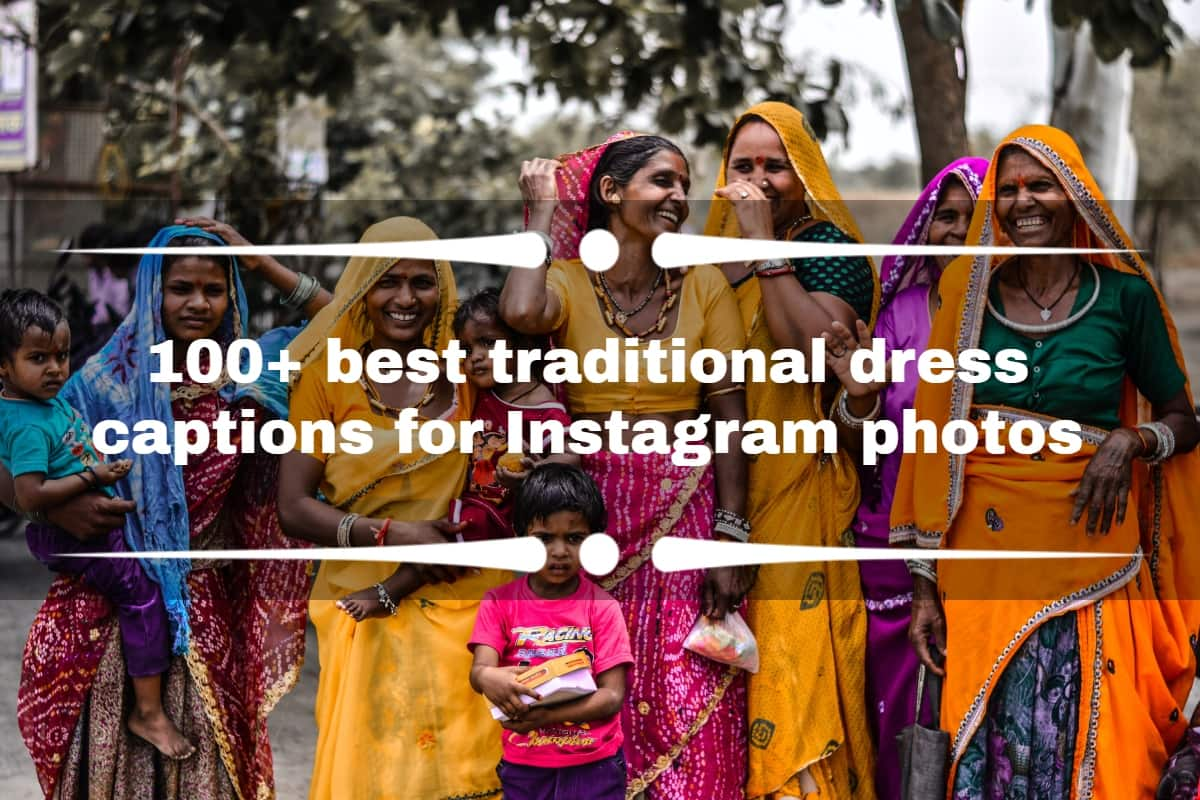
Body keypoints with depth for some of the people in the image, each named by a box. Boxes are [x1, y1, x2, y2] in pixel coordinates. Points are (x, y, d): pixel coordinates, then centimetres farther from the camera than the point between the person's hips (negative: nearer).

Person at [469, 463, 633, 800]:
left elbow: (613, 696, -10)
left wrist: (546, 715, -23)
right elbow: (479, 669, -13)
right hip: (525, 768, 1)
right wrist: (488, 679, -37)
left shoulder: (602, 608, -5)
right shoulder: (499, 602, -1)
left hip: (593, 768, -1)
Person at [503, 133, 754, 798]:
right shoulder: (568, 282, -3)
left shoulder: (703, 284, 2)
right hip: (592, 511, -1)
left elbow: (729, 411, -1)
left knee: (689, 715, -2)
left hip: (687, 511, 1)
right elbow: (521, 312, -27)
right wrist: (544, 211, -11)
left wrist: (731, 534, -9)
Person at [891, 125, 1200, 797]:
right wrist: (925, 585, 2)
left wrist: (1130, 442, -13)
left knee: (1085, 738, -1)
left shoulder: (1124, 295, -1)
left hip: (1087, 543, -1)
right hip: (985, 549, 1)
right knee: (987, 734, 4)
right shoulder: (971, 294, 4)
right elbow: (939, 438, 5)